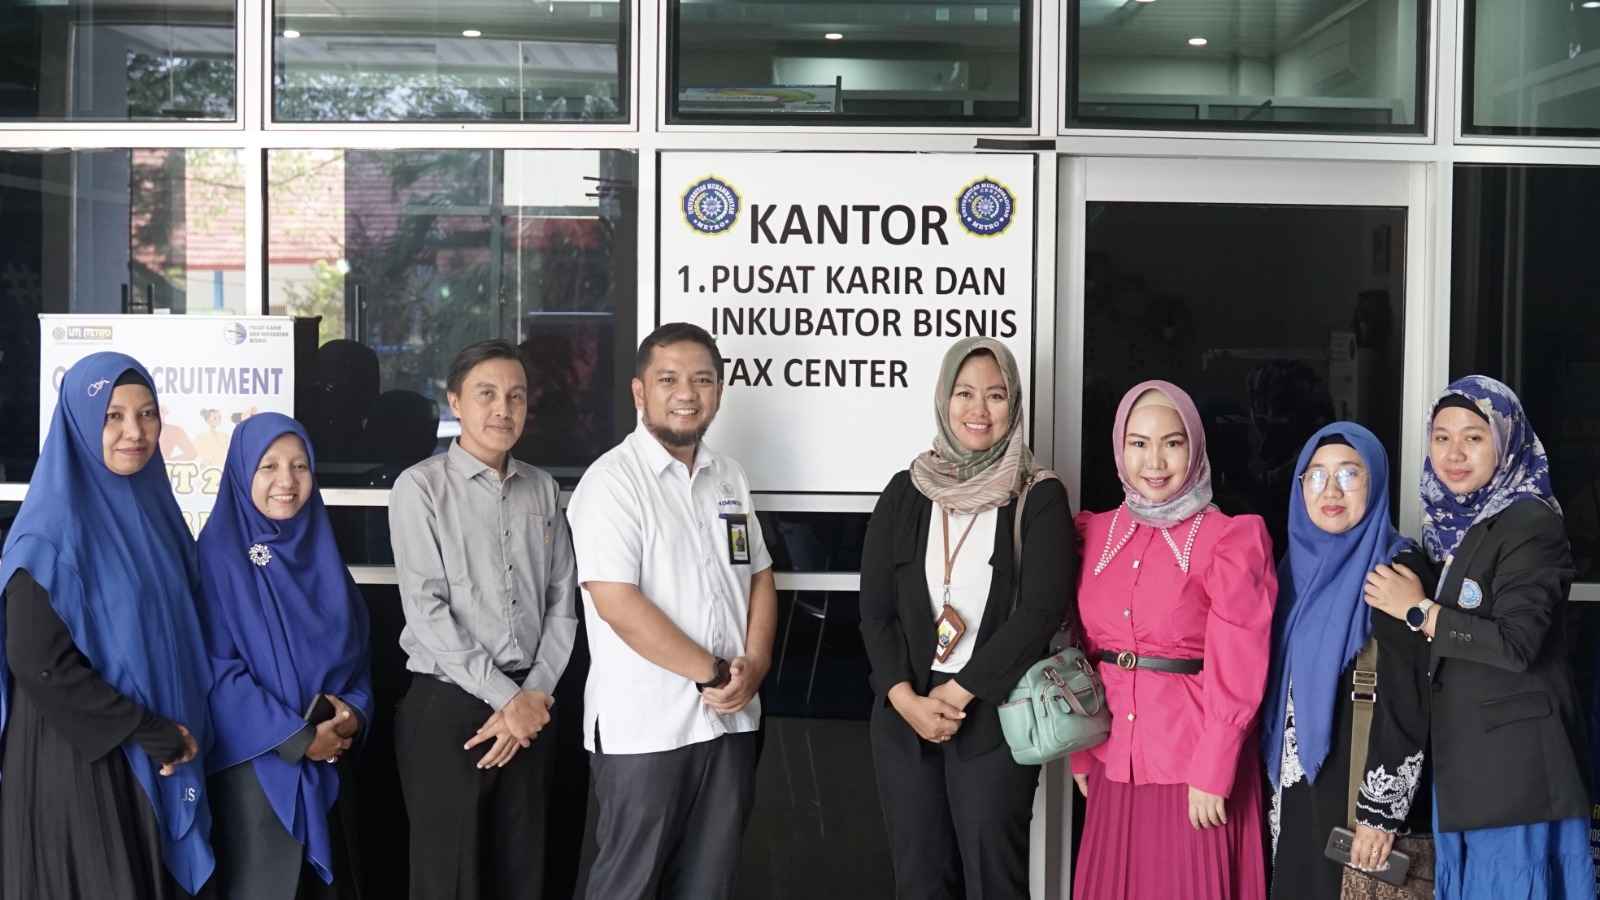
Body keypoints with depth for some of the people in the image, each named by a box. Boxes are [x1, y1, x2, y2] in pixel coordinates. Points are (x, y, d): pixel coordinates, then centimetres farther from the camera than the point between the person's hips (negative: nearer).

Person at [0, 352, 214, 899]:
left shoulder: (156, 509, 7)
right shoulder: (52, 528, -15)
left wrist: (181, 734, 1)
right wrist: (153, 732, -16)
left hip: (159, 757, 7)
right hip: (77, 760, -7)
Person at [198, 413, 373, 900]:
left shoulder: (320, 551, 8)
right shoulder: (219, 554, -9)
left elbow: (356, 644, 12)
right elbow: (217, 668, -13)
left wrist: (355, 709, -8)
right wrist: (297, 736, -15)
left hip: (329, 759, 6)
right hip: (256, 760, -6)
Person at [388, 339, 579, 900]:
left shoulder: (543, 489, 9)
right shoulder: (421, 487, -6)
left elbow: (562, 602, 7)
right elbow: (427, 610, -12)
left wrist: (535, 695, -5)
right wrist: (505, 699, -13)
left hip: (529, 708, 4)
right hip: (447, 705, -4)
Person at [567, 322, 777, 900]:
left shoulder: (730, 478, 11)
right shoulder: (612, 481, -11)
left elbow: (759, 579, 15)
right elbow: (618, 604, -19)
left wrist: (752, 667, -3)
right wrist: (714, 673, -13)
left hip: (731, 721, 6)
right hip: (644, 727, -6)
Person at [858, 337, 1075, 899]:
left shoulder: (1039, 498, -2)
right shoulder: (906, 492, 6)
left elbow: (1043, 606, -12)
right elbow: (875, 608, 4)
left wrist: (957, 692, -13)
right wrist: (906, 698, -10)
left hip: (995, 715, -3)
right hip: (905, 714, 3)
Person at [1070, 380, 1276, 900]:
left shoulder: (1230, 539, -8)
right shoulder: (1095, 533, 6)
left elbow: (1236, 674, -11)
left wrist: (1212, 773, -15)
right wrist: (1079, 751, 7)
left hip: (1193, 760, -4)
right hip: (1114, 759, 5)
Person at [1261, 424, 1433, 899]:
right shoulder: (1298, 567, 9)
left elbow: (1406, 702, -15)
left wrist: (1381, 809, -19)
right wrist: (1274, 791, 12)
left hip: (1364, 794, -6)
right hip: (1298, 796, 6)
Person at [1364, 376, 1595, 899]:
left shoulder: (1530, 524, -12)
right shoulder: (1453, 523, 12)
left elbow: (1515, 645, -21)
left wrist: (1418, 611, -15)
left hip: (1515, 756, -8)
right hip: (1461, 751, 8)